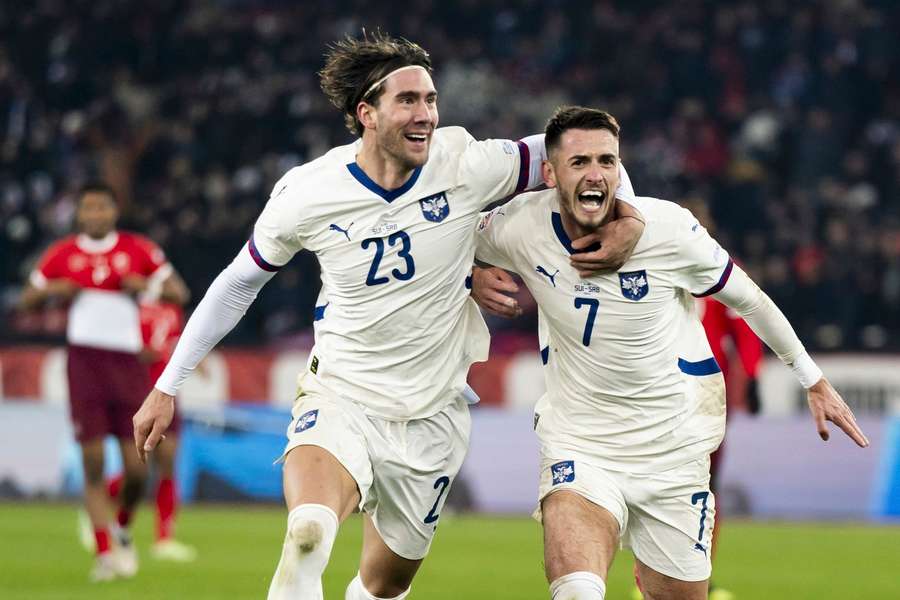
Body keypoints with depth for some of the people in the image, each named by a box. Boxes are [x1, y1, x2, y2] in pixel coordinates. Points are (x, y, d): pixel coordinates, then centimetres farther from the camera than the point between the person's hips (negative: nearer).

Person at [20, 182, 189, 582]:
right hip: (84, 361, 0)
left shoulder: (139, 250, 7)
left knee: (136, 466, -3)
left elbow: (177, 292, 9)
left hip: (127, 363, 0)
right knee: (92, 462, -5)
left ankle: (122, 528, 26)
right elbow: (28, 300, 17)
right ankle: (105, 553, -1)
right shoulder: (62, 255, 9)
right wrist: (51, 291, -4)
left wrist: (146, 285, -10)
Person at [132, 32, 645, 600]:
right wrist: (167, 387, 8)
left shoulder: (466, 166, -12)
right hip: (339, 398, -2)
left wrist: (627, 219, -16)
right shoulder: (304, 195, -11)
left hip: (432, 418, 2)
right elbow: (237, 284, 5)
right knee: (308, 533, -33)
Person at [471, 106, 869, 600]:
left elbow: (746, 297, 1)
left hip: (671, 450, 1)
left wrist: (814, 382, 9)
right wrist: (477, 280, -11)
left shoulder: (668, 228, -15)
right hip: (577, 444, -1)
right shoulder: (522, 225, -12)